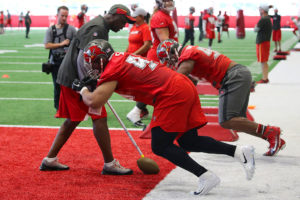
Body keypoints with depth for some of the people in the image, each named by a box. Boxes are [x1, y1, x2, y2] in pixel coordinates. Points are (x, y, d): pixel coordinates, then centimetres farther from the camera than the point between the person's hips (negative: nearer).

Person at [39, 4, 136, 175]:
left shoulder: (101, 28, 18)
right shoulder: (96, 29, -16)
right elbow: (83, 60, -24)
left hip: (69, 78, 11)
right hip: (76, 79, -11)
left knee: (72, 120, 15)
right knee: (100, 117, -7)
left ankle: (50, 160, 20)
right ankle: (109, 164, -3)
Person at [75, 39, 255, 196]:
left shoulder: (112, 69, -7)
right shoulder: (122, 57, 20)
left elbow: (94, 102, -14)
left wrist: (83, 89, 5)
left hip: (172, 96, -9)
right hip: (186, 87, 9)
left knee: (160, 147, -1)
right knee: (189, 142, 15)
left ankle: (205, 176, -7)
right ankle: (239, 151, 9)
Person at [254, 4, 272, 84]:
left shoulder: (263, 20, -17)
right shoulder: (268, 19, 13)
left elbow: (256, 29, -13)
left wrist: (256, 26, 4)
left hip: (262, 42, -10)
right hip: (267, 41, 10)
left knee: (263, 62, -7)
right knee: (264, 62, 15)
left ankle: (264, 79, -5)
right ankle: (265, 78, 21)